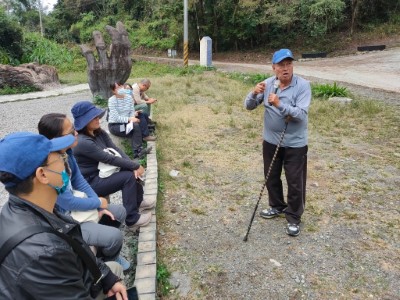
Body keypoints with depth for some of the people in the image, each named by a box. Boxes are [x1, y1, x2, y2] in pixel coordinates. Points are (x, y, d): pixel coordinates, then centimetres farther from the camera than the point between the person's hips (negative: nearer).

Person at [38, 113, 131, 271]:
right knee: (115, 236, -16)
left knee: (120, 212, 9)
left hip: (76, 202, 9)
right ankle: (109, 258, 21)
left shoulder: (66, 152, -8)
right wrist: (99, 202, -11)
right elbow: (68, 203, -27)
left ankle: (103, 249, 30)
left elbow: (79, 180, 3)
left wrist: (100, 206, -5)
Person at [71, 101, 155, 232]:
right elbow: (110, 159, -26)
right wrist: (135, 166, -19)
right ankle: (132, 220, -11)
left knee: (132, 170, 1)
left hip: (102, 170, 9)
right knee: (129, 176, -19)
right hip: (90, 182, -9)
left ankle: (138, 201, 22)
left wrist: (134, 165, -20)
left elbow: (116, 150, -6)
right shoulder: (83, 143, -28)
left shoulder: (99, 132, -1)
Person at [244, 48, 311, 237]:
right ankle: (277, 206, 42)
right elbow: (249, 106, -4)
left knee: (295, 182, 4)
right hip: (271, 141, 5)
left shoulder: (303, 85, -14)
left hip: (295, 144, -4)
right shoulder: (267, 84, -2)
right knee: (271, 177, 19)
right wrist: (254, 94, -24)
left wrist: (279, 104, -34)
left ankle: (294, 217, 23)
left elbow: (301, 115, -24)